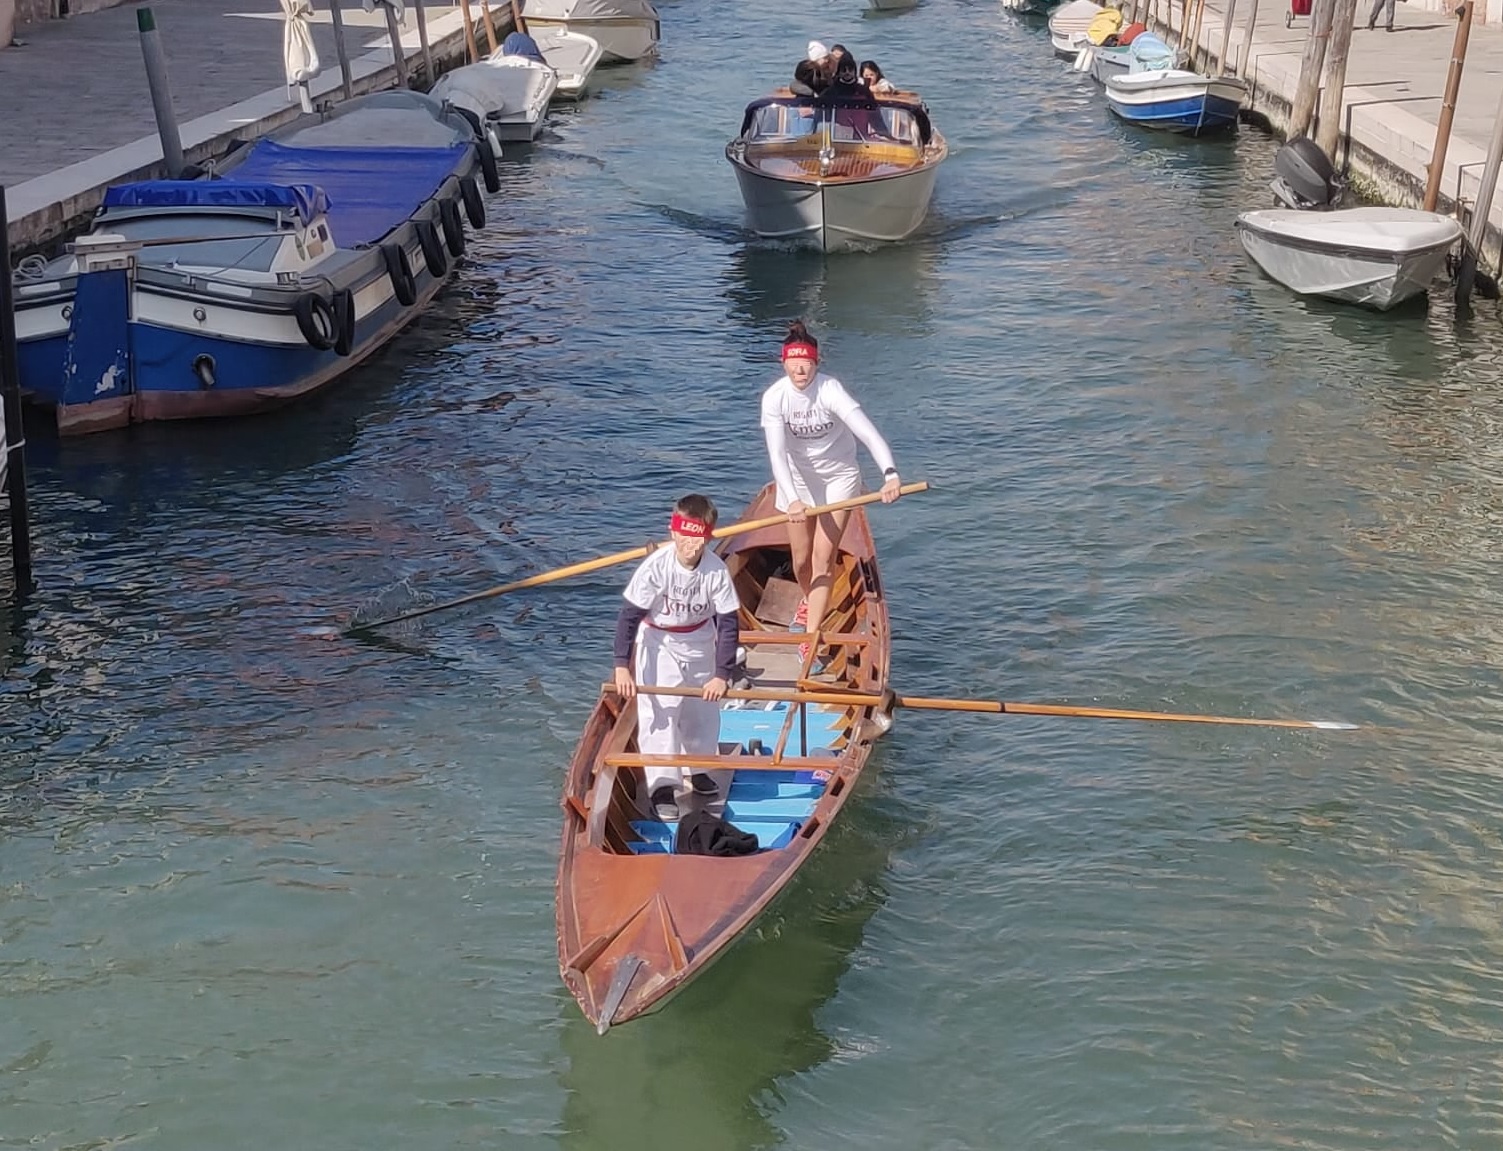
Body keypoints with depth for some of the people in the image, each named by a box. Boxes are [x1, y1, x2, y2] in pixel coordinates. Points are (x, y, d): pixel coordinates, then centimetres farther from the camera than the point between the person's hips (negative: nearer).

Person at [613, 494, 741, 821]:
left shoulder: (717, 571, -22)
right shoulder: (656, 567, -28)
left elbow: (728, 625, -16)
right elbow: (629, 616, -22)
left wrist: (721, 675, -20)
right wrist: (622, 666, -27)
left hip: (700, 643, 3)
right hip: (659, 643, -3)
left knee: (704, 711, 13)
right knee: (659, 714, -9)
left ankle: (699, 770, 34)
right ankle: (662, 786, -3)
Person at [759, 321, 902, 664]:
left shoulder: (830, 391, -27)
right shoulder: (774, 398, -19)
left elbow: (867, 432, -38)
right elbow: (777, 453, -28)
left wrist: (890, 474, -53)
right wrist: (791, 499, -42)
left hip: (839, 476, -2)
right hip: (799, 478, 3)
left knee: (823, 557, -8)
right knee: (801, 559, 14)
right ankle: (810, 601, 48)